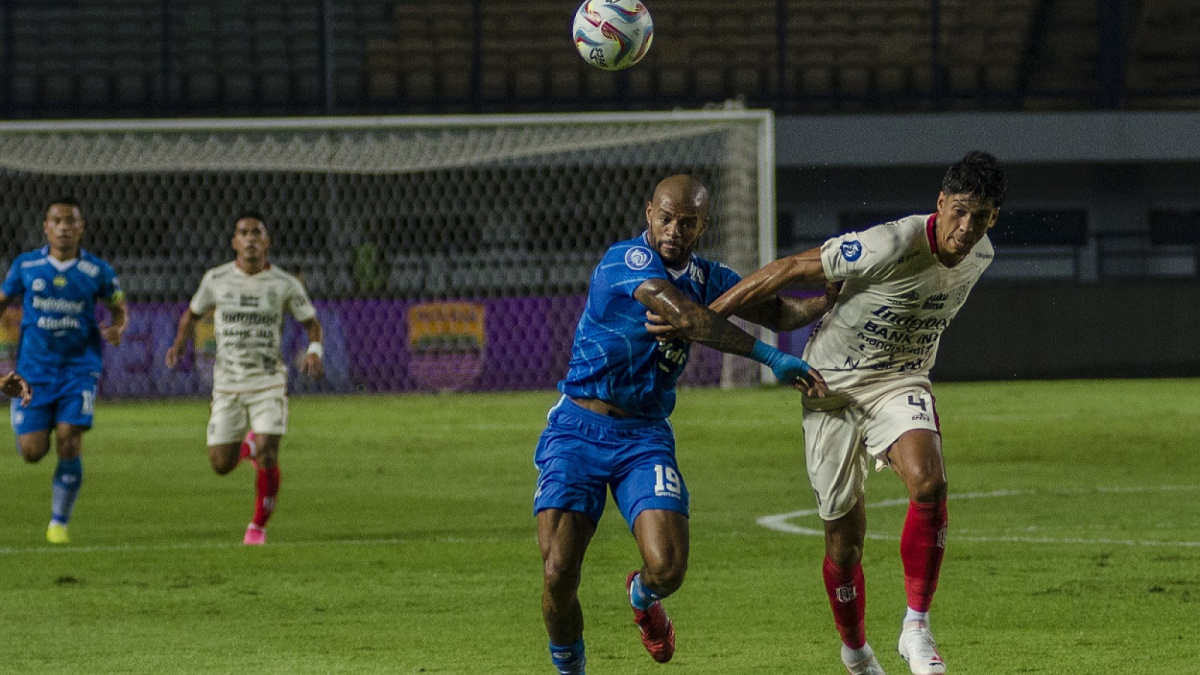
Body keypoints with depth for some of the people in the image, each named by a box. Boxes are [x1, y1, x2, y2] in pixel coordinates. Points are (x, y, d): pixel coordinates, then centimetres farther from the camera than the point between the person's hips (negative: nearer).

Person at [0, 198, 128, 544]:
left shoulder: (98, 271, -3)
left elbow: (119, 307, 10)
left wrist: (117, 328, -11)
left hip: (79, 369, -1)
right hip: (34, 369, 1)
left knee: (69, 447, -12)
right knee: (33, 452, -2)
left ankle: (59, 523, 3)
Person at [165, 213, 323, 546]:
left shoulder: (285, 284, -3)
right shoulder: (216, 279, 0)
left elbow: (311, 322, 7)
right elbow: (193, 313, 15)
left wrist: (314, 350, -13)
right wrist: (180, 342, -3)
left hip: (269, 383, -2)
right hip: (227, 383, 2)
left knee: (267, 456, -16)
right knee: (221, 465, 0)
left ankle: (259, 527, 3)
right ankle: (248, 444, 37)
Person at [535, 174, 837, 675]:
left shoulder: (707, 277, 7)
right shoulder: (627, 261, -15)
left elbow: (779, 313, 18)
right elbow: (686, 318, -28)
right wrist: (770, 357, -29)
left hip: (644, 437, 4)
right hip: (577, 429, -4)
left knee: (667, 566, -16)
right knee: (558, 573, -15)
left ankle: (643, 597, 23)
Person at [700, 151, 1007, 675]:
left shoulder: (979, 256, -5)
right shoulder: (892, 246, -27)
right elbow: (791, 270, -20)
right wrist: (702, 318, -19)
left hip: (901, 383, 4)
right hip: (834, 388, -4)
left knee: (929, 484, -27)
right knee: (845, 538, 2)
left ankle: (916, 629, -16)